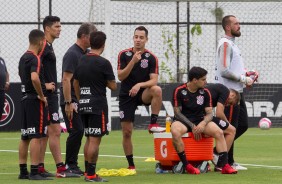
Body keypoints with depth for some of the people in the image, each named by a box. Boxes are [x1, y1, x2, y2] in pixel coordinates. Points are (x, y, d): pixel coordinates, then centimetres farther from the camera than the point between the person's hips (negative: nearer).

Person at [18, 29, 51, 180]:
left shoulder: (23, 58, 13)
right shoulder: (35, 59, -15)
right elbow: (34, 78, -31)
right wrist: (41, 96, -18)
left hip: (24, 99, 9)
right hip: (35, 100, -9)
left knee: (25, 137, 10)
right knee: (36, 137, -8)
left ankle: (23, 171, 13)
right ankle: (34, 172, -11)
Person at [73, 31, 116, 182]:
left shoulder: (80, 61, 9)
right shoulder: (103, 63, -11)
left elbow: (75, 84, 17)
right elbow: (113, 86, -6)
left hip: (84, 105, 7)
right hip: (98, 106, -7)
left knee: (89, 139, 15)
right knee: (95, 140, -6)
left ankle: (88, 172, 18)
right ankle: (91, 174, -7)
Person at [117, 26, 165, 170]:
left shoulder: (151, 58, -4)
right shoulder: (124, 54, -2)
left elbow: (154, 80, -12)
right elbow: (120, 76, -11)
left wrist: (139, 85, -29)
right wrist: (133, 62, -22)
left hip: (142, 93, 0)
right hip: (126, 96, 1)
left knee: (157, 89, -35)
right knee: (126, 132, -2)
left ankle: (153, 124, -25)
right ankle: (131, 165, 11)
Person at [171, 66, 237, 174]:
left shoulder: (205, 93, 5)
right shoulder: (179, 91, -6)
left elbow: (209, 113, 3)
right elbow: (177, 112, -7)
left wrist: (203, 123, -20)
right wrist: (192, 126, -17)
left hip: (200, 120, 4)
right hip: (182, 121, -4)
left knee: (219, 132, -23)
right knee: (175, 132, -39)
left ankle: (223, 164, -26)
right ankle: (186, 165, -30)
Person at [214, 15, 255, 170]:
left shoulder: (232, 44, 19)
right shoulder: (225, 44, -14)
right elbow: (224, 71, -22)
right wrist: (244, 79, -16)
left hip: (237, 92, 10)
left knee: (243, 125, 14)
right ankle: (228, 162, 3)